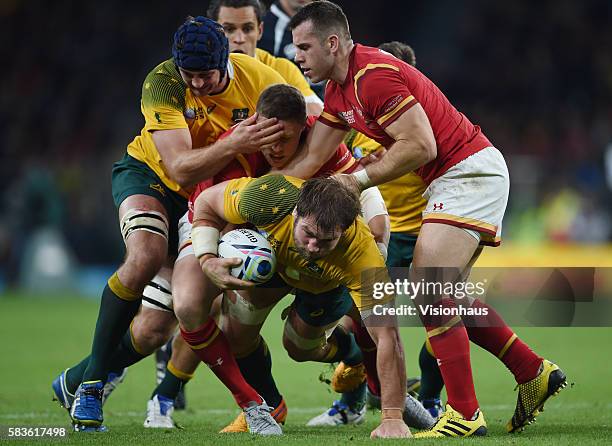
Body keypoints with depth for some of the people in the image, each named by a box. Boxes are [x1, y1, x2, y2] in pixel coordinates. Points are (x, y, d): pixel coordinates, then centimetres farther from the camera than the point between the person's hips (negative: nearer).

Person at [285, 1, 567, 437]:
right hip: (454, 178, 11)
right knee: (445, 296, 15)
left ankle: (465, 415, -17)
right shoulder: (339, 90, 11)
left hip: (470, 170, -11)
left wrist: (360, 179, -15)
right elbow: (310, 157, 14)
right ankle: (535, 373, 21)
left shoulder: (374, 74, -20)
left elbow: (421, 145, -24)